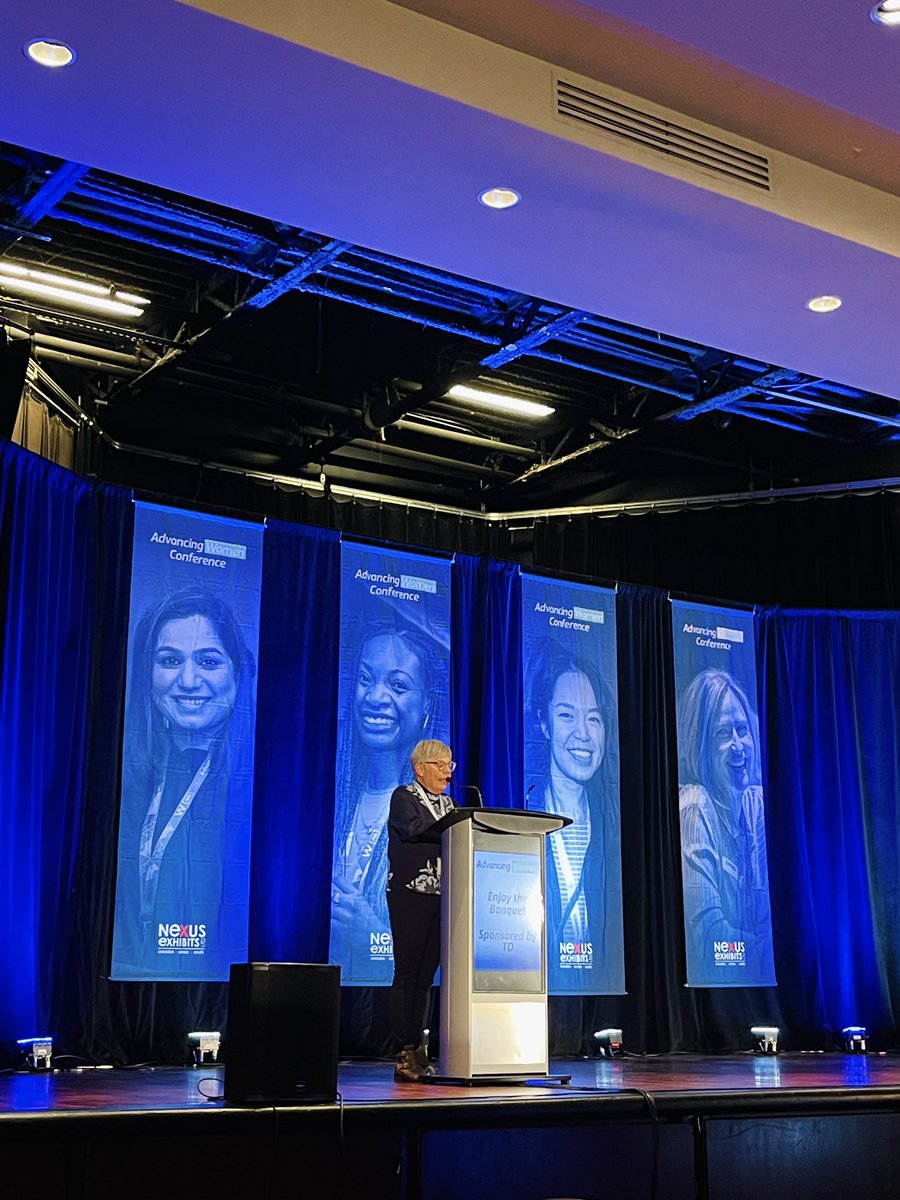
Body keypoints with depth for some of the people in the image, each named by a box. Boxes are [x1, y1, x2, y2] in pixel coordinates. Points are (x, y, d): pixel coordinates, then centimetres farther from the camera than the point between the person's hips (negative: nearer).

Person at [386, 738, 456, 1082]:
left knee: (425, 976, 5)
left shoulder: (448, 803, 20)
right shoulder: (403, 797, 2)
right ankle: (406, 1053, -5)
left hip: (440, 898, 6)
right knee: (407, 974, -6)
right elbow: (414, 829, -18)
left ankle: (417, 1051, 7)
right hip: (410, 895, -6)